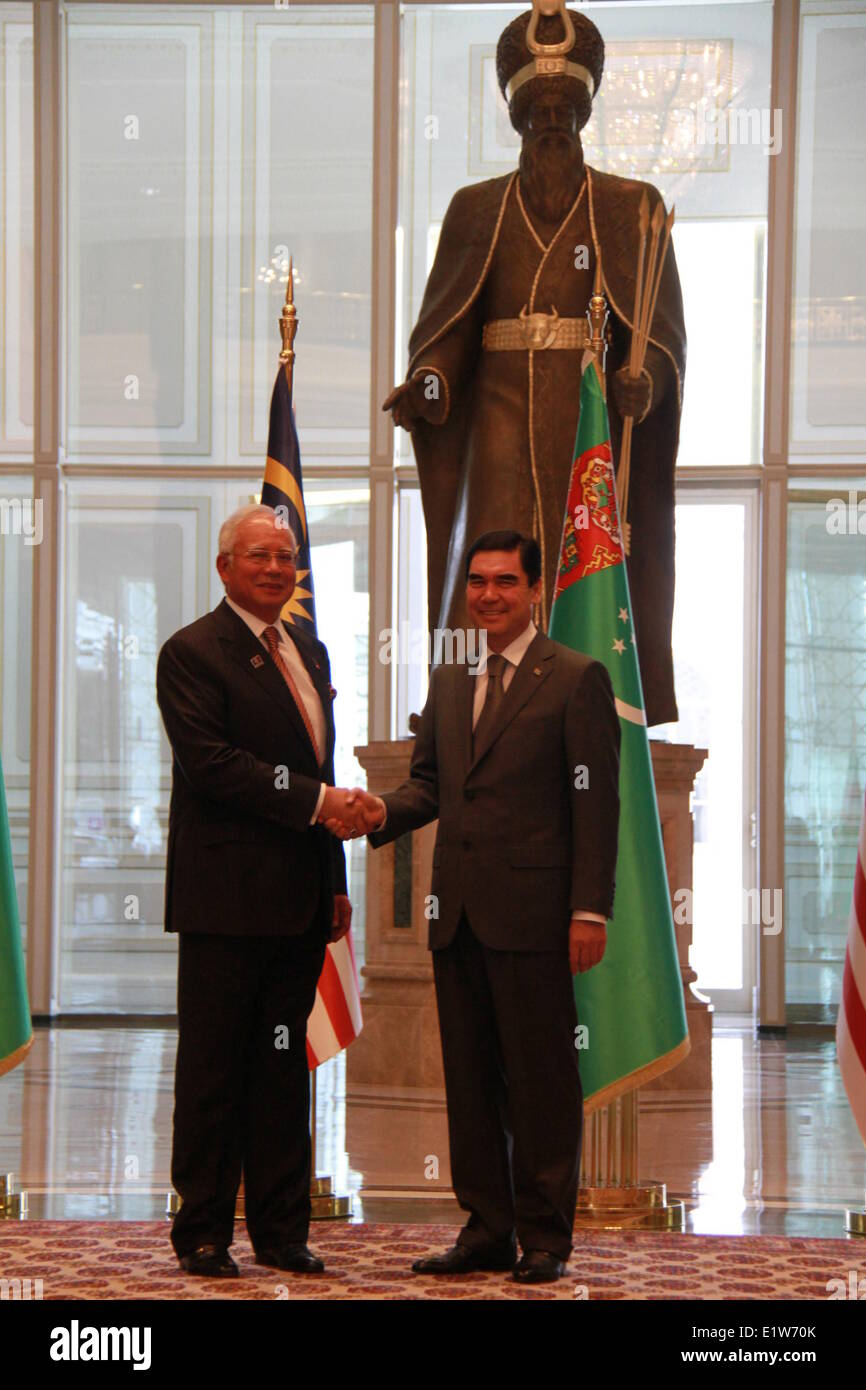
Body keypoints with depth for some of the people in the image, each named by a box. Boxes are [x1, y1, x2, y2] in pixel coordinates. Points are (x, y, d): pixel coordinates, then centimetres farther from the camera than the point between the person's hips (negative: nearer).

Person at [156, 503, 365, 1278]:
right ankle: (203, 1232, 7)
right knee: (213, 1068, 0)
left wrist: (336, 882, 16)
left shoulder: (309, 653, 18)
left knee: (284, 1068, 9)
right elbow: (210, 763, -17)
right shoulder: (193, 653, -6)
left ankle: (281, 1229, 14)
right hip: (227, 895, -7)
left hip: (299, 899, 7)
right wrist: (317, 801, -18)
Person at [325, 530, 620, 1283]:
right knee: (469, 1080, 10)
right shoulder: (448, 681, 16)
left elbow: (597, 804, -7)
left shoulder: (577, 679, -3)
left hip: (532, 914, -6)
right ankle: (487, 1229, 19)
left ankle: (545, 1236, 8)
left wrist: (590, 910, -13)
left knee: (541, 1081, 0)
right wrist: (383, 813, -5)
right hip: (458, 912, 6)